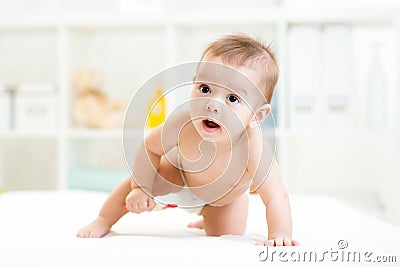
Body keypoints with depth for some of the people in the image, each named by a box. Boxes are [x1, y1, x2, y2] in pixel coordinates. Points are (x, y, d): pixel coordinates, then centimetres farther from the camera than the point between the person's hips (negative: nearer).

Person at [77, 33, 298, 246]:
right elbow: (150, 147, -19)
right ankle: (103, 222, 20)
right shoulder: (182, 125, -40)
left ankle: (207, 220, 43)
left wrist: (278, 237, -52)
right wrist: (140, 188, -19)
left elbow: (276, 199, -40)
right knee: (138, 180, -9)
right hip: (181, 171, 1)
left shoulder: (254, 151, -46)